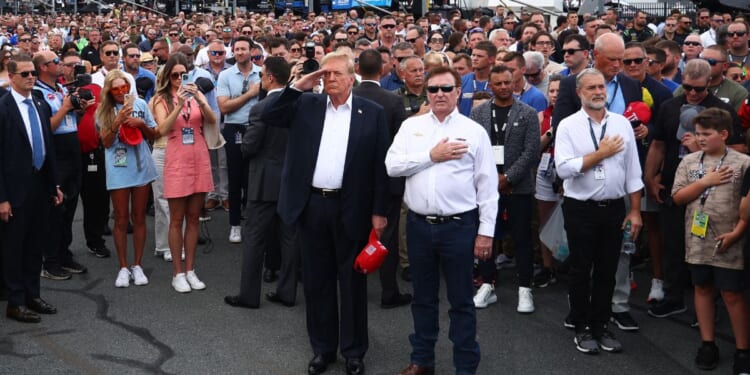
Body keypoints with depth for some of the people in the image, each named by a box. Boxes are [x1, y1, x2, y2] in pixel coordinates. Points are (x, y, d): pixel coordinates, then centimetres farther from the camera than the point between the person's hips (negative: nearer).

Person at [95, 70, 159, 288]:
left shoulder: (140, 104, 2)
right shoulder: (104, 111, 0)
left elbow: (152, 135, 8)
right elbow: (106, 142, -7)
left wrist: (141, 124, -10)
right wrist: (118, 122, -19)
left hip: (141, 167, 1)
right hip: (118, 170, -1)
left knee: (139, 218, 8)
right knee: (121, 220, 3)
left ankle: (137, 266, 17)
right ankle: (123, 268, 12)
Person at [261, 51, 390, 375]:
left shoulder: (372, 113, -1)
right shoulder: (307, 106, 6)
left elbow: (381, 165, -2)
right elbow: (268, 116, -2)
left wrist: (379, 211, -5)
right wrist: (298, 87, -8)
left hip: (351, 208, -2)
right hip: (312, 205, 3)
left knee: (352, 283, 8)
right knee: (316, 281, 12)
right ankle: (323, 348, 26)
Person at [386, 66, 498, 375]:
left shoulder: (474, 131, -2)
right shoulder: (411, 126, 5)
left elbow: (487, 185, -3)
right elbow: (392, 165, -5)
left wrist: (486, 231, -6)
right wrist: (431, 156, -12)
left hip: (459, 225, -2)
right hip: (419, 224, 3)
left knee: (461, 301, 7)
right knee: (423, 297, 16)